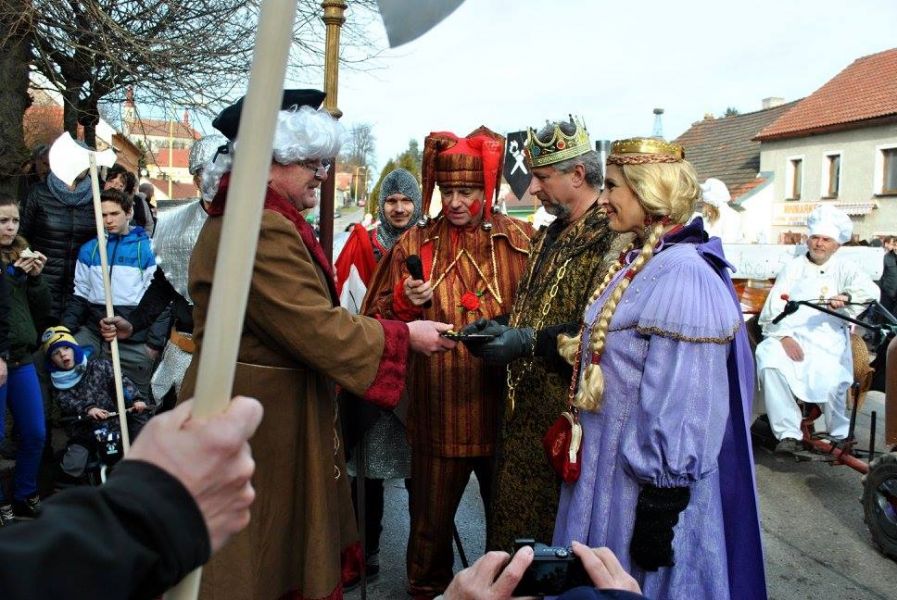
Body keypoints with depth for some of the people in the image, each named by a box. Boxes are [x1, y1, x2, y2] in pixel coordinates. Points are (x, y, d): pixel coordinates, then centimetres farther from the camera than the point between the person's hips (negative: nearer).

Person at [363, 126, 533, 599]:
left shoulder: (520, 241, -1)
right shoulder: (415, 244, 2)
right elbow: (376, 320, 3)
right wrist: (406, 301, -15)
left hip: (504, 409, 0)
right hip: (437, 412, 0)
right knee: (432, 519, 16)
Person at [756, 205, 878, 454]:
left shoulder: (845, 269, 17)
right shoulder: (793, 268, 19)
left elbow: (870, 291, -3)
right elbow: (773, 308, 6)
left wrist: (846, 297, -27)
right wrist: (783, 337, -13)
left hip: (828, 338, -1)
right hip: (789, 335, 1)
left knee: (827, 376, -30)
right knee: (769, 360, -30)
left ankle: (840, 435, -1)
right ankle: (788, 433, -22)